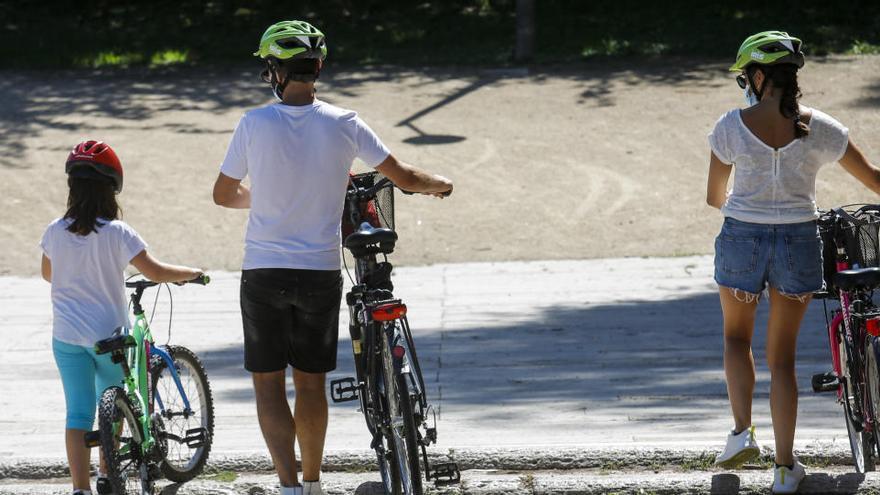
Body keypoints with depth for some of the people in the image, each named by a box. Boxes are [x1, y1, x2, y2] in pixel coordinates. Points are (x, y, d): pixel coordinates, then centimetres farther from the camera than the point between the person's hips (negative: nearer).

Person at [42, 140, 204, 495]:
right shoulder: (116, 233, -14)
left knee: (78, 413, 2)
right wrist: (192, 273, 4)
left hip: (67, 338, 2)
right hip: (108, 337, -2)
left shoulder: (55, 232, -3)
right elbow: (155, 272, -12)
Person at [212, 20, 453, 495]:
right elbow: (405, 177, 1)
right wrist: (440, 185, 23)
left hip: (263, 273, -2)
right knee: (311, 383, 16)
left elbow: (224, 194, 5)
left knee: (268, 385, 5)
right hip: (321, 273, 2)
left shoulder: (254, 124, -8)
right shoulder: (343, 124, -6)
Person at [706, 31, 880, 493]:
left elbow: (714, 196, 2)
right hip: (799, 242, 1)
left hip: (741, 237, -1)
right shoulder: (819, 128, -7)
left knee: (736, 335, 26)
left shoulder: (731, 126, -9)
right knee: (782, 355, 12)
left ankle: (742, 430, 10)